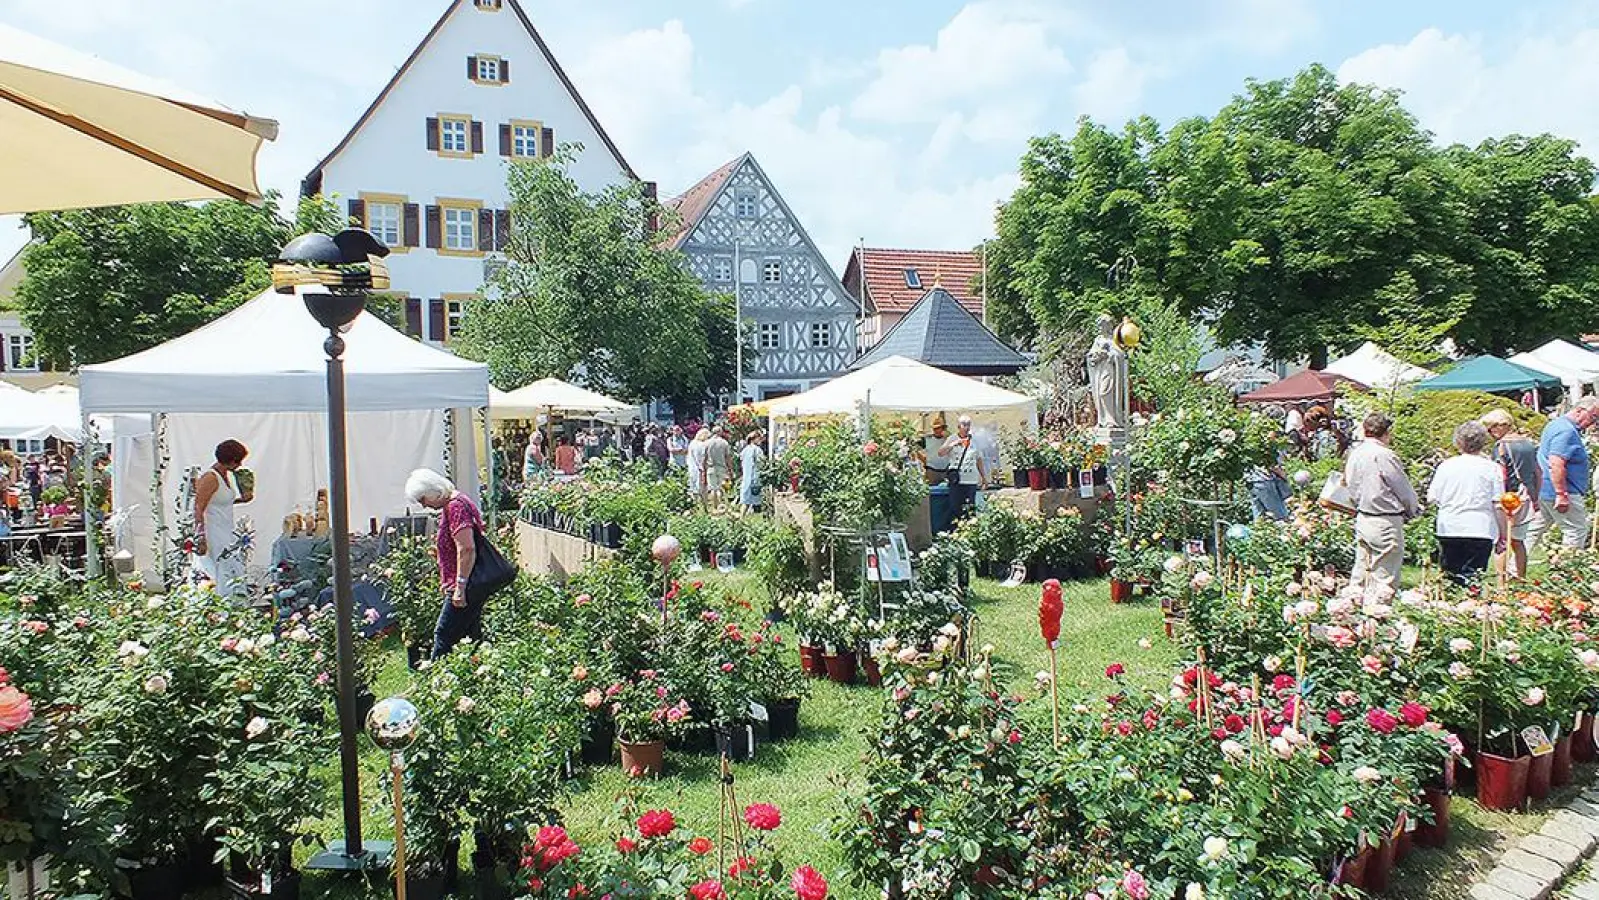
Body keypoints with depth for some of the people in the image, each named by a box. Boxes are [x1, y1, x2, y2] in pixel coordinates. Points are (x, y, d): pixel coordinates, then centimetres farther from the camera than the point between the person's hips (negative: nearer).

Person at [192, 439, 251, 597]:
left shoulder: (226, 475, 10)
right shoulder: (210, 478, -17)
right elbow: (199, 510, -19)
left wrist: (240, 500, 11)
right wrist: (201, 540, -23)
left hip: (227, 533, 9)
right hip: (214, 535, -9)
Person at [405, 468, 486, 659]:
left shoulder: (455, 506, -16)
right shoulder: (450, 506, 18)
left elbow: (467, 549, -24)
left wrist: (460, 586, -23)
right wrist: (447, 582, 24)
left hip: (462, 590, -10)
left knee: (444, 636, -7)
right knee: (471, 638, 11)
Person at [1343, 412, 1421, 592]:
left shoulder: (1354, 453, 7)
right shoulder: (1384, 455, -17)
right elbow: (1404, 489, -7)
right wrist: (1414, 510, 10)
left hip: (1361, 519, 8)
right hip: (1386, 523, -8)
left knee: (1360, 573, 14)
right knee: (1385, 580, -2)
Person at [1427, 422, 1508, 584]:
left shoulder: (1445, 466, 3)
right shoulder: (1492, 468, -1)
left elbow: (1432, 500, 6)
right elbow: (1499, 505, -3)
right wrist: (1503, 534, 4)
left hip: (1449, 530, 1)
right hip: (1481, 531, -1)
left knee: (1449, 579, 9)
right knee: (1474, 581, -2)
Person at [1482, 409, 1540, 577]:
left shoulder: (1502, 445, -11)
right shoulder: (1530, 443, 11)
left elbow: (1501, 477, -15)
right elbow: (1539, 474, 16)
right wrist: (1536, 498, 22)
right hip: (1527, 499, 7)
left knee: (1503, 542, -3)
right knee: (1518, 541, 16)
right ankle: (1519, 580, 19)